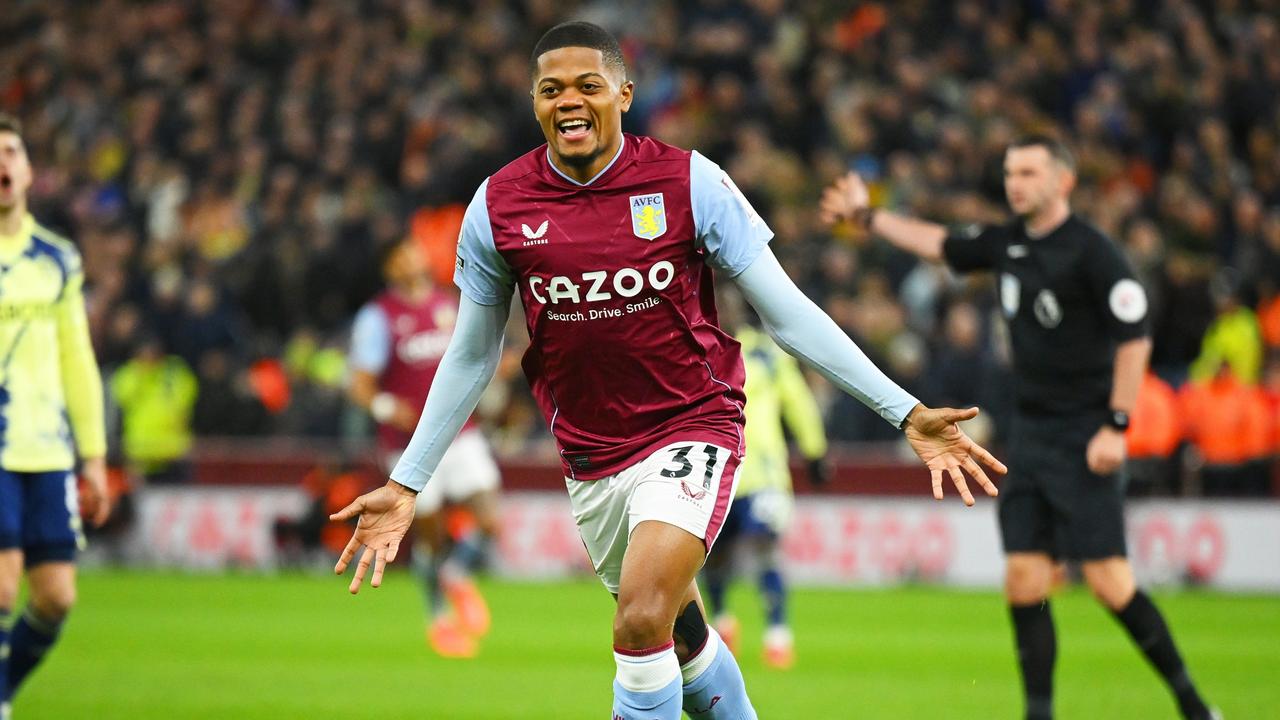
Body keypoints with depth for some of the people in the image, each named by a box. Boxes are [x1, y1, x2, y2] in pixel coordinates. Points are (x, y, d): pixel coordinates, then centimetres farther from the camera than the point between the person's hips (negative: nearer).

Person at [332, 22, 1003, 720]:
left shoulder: (688, 181, -10)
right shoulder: (498, 205, -2)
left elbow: (788, 314, -6)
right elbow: (471, 355, 10)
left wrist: (906, 413, -10)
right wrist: (404, 485, 9)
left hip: (691, 430, -4)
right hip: (589, 461, 4)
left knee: (642, 620, -24)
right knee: (684, 639, 15)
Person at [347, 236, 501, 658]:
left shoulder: (450, 304, 10)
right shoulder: (378, 317, -6)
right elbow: (361, 385, -9)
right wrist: (387, 407, -28)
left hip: (460, 434, 4)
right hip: (411, 445, -4)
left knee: (489, 520, -9)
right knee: (429, 534, 4)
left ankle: (457, 576, 21)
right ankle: (438, 617, 25)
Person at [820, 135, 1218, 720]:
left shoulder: (1092, 252, -13)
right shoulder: (1009, 243, 9)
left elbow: (1134, 338, -14)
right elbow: (941, 245, 27)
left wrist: (1116, 426, -18)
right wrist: (867, 215, 27)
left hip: (1084, 438, -7)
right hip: (1030, 433, 7)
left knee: (1107, 579, -10)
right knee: (1023, 579, 1)